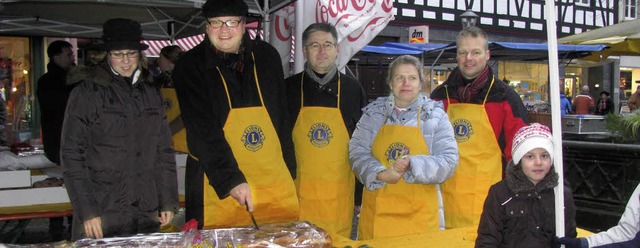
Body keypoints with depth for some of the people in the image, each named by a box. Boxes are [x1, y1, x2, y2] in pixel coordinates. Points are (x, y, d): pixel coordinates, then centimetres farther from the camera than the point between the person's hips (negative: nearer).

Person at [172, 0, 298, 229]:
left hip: (275, 184, 4)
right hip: (218, 188, -3)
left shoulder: (267, 57, 5)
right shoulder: (190, 66, -6)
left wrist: (289, 171, 11)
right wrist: (230, 180, -25)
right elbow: (203, 131, -15)